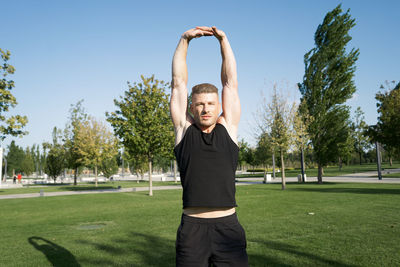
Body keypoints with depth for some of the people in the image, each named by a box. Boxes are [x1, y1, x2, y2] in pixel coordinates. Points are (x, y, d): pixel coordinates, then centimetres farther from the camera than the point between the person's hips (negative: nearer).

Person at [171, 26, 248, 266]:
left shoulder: (228, 127, 8)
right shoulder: (184, 129, 7)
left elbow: (230, 82, 9)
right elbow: (179, 82, 7)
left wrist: (223, 39, 9)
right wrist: (184, 41, 8)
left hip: (228, 226, 1)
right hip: (192, 228, 0)